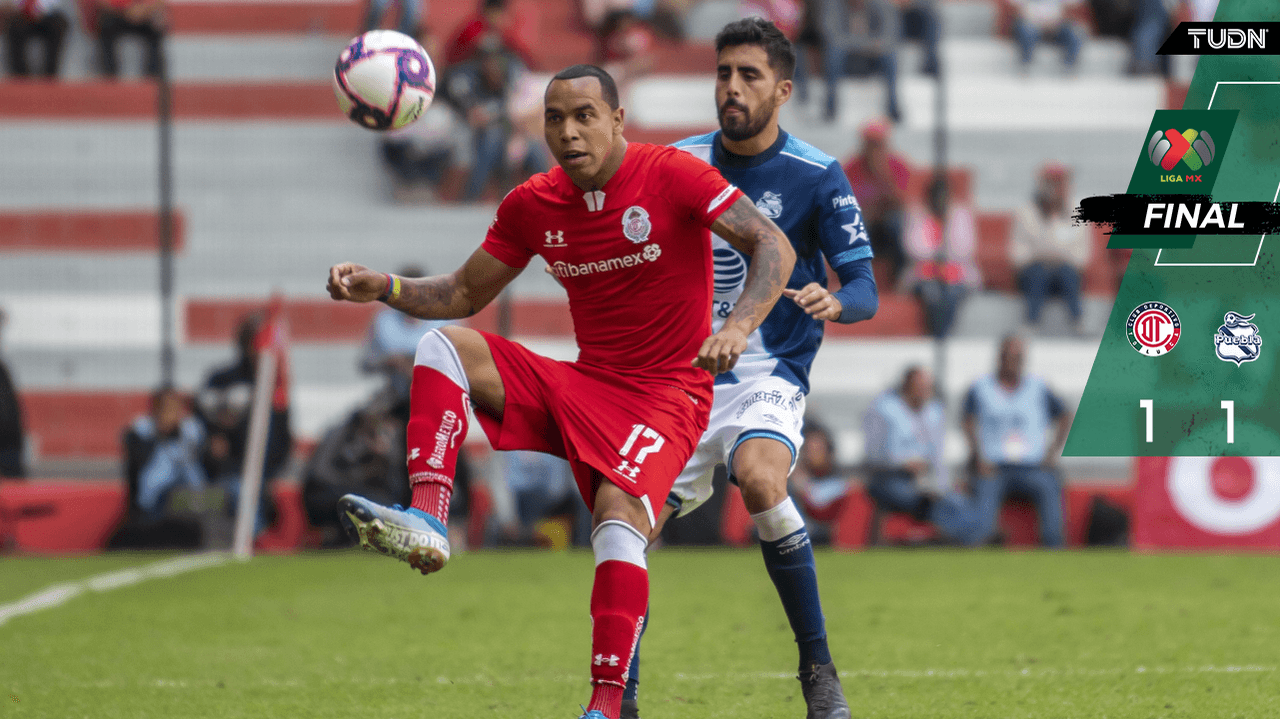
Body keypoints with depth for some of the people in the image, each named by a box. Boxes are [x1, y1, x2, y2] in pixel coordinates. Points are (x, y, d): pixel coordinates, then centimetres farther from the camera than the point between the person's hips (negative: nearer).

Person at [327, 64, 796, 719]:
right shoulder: (533, 205, 6)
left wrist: (737, 328, -31)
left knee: (618, 523, -30)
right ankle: (427, 525, -27)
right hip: (580, 387, 6)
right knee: (442, 345, -9)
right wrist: (384, 288, -3)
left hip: (663, 396, -6)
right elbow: (465, 294, 16)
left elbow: (773, 247, -14)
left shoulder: (670, 175, -10)